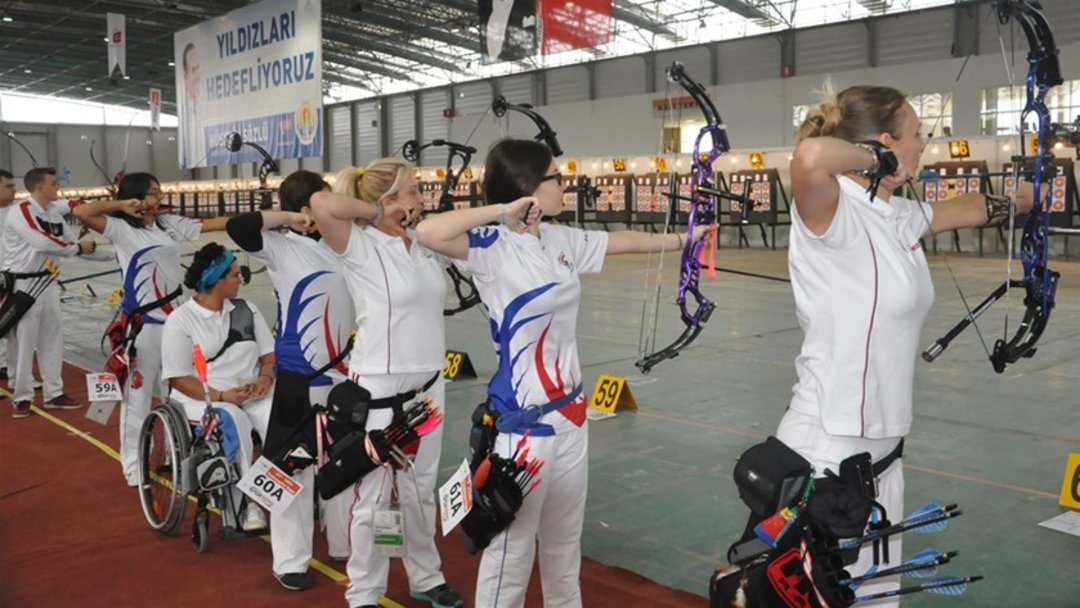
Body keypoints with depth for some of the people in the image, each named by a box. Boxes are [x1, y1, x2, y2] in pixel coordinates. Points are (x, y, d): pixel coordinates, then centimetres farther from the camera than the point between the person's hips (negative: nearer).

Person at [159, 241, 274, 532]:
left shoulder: (247, 310, 14)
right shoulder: (180, 320, -2)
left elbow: (269, 354, 14)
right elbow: (178, 378, -6)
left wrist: (265, 379, -9)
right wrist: (220, 396, -19)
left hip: (251, 396, 4)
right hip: (199, 398, -4)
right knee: (233, 420, -37)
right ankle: (247, 503, -27)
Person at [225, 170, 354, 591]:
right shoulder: (282, 249, -9)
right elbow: (237, 227, -22)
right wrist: (287, 218, -13)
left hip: (343, 372, 6)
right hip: (299, 376, -6)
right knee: (294, 466, 2)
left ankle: (344, 545, 34)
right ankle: (290, 561, 17)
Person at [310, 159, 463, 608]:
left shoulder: (424, 244, 7)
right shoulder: (361, 247, -13)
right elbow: (321, 205, -28)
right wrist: (378, 213, -16)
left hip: (428, 383, 7)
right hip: (379, 387, -7)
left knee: (421, 489, 20)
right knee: (373, 496, 5)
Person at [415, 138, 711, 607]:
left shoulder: (562, 240, 6)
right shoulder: (493, 248, -16)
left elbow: (624, 241, 21)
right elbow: (427, 233, -33)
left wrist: (683, 238, 32)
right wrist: (502, 210, -27)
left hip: (569, 410, 8)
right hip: (522, 418, -7)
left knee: (565, 541, 21)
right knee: (511, 547, 3)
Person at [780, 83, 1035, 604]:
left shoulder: (900, 217, 9)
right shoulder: (833, 215, -17)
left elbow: (967, 210, 31)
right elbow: (810, 158, -41)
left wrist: (1030, 197, 47)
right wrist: (874, 158, -20)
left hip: (880, 449, 9)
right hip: (828, 454, -9)